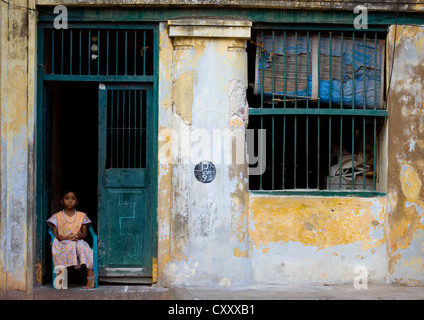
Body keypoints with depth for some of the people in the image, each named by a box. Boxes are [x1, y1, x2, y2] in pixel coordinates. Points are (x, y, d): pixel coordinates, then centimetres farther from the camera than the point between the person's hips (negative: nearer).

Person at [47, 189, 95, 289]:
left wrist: (79, 235, -14)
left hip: (78, 242, 1)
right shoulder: (57, 216, 9)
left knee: (82, 246, -36)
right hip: (62, 243, -1)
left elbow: (85, 234, 10)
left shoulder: (82, 216, 14)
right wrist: (66, 238, -16)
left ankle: (90, 277, -39)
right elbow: (54, 235, 2)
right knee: (70, 246, -38)